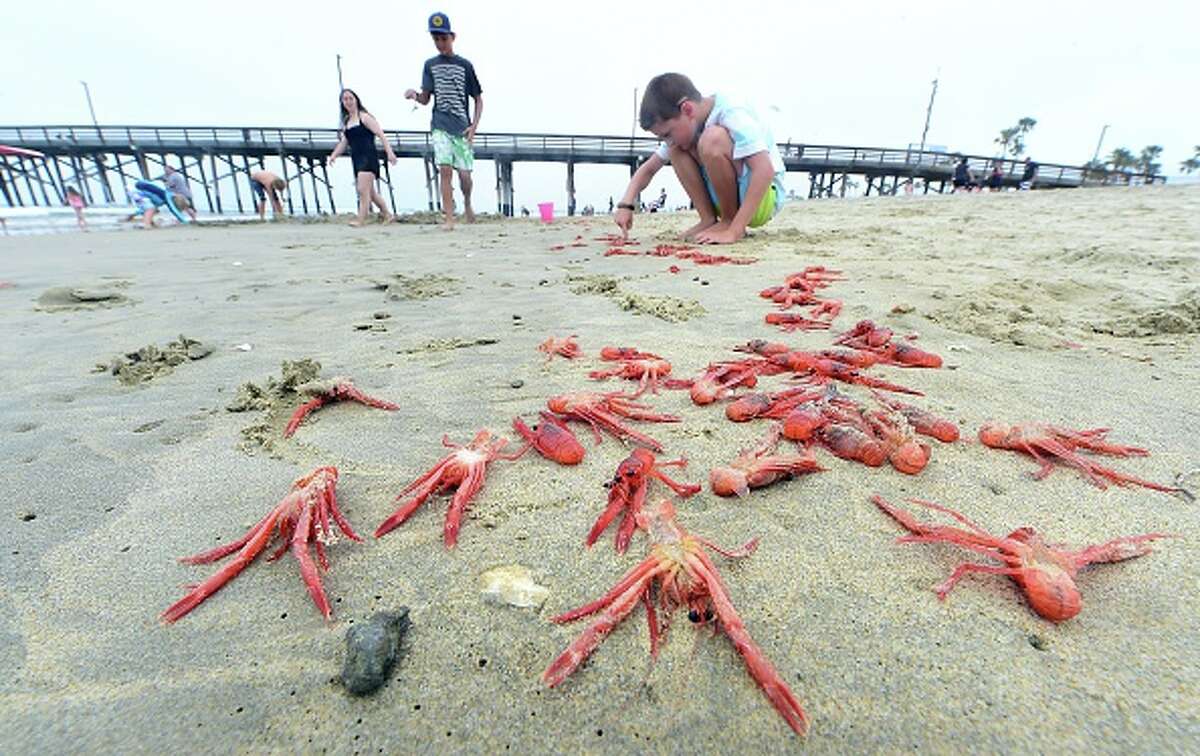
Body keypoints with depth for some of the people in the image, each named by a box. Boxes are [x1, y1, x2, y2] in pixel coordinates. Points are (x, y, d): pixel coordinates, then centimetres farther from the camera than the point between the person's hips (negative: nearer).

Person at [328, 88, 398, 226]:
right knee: (370, 192, 12)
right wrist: (334, 155, 9)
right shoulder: (346, 121, 18)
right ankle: (387, 215, 24)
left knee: (363, 190, -17)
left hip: (368, 157, -8)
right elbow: (344, 142, 21)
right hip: (356, 159, 8)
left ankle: (361, 220, -17)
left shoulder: (364, 117, -2)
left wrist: (389, 152, -20)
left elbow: (381, 134, -9)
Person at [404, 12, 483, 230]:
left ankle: (467, 204, 28)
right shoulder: (430, 65, 11)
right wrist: (415, 95, -14)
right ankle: (449, 219, -11)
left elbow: (478, 99, 8)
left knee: (464, 174, -4)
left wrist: (474, 125, -5)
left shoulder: (465, 65, 7)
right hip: (440, 125, 1)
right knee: (445, 169, -14)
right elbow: (425, 99, 9)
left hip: (462, 127, 0)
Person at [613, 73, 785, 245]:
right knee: (676, 150, -3)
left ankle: (730, 223, -15)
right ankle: (709, 220, -8)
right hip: (726, 201, 7)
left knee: (712, 138, -29)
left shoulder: (733, 116, -23)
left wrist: (733, 231, -38)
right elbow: (648, 169, 6)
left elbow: (765, 171, -33)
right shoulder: (681, 130, 0)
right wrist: (626, 205, -12)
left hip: (766, 198, -7)